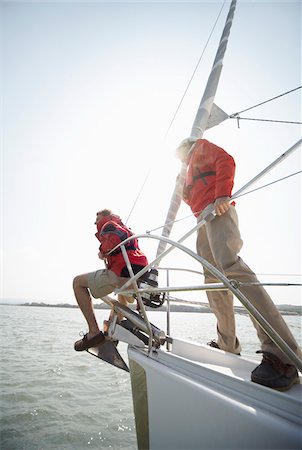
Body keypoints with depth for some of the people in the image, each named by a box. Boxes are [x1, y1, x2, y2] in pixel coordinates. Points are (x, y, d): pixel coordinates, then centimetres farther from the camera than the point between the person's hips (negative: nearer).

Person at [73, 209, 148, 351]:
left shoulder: (108, 225, 6)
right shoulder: (126, 228, 33)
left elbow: (117, 236, -18)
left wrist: (103, 252, -4)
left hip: (123, 273, -9)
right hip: (141, 275, 9)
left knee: (78, 282, 3)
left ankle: (94, 332, -4)